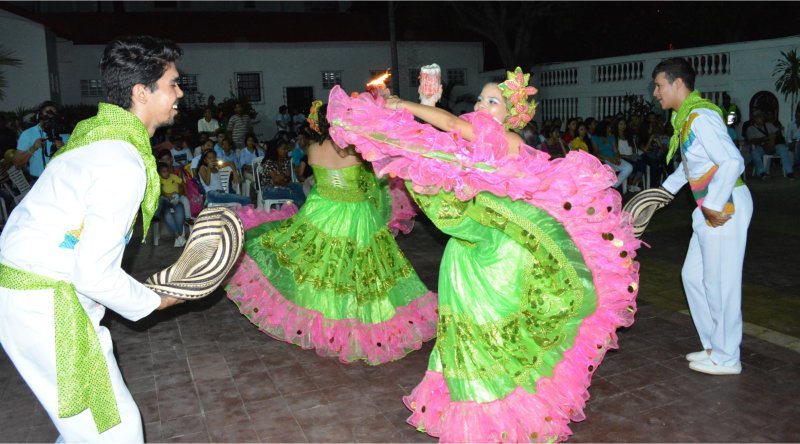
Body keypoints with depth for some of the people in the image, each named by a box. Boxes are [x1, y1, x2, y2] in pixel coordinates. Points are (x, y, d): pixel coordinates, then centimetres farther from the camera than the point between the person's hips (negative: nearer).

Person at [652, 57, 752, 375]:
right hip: (709, 208, 10)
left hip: (726, 206, -10)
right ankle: (714, 346, 29)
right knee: (693, 276, 16)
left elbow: (733, 161, -27)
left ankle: (726, 359, 15)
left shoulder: (700, 117, -19)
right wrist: (666, 189, 24)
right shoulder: (685, 117, 12)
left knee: (720, 284, 0)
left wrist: (714, 206, -24)